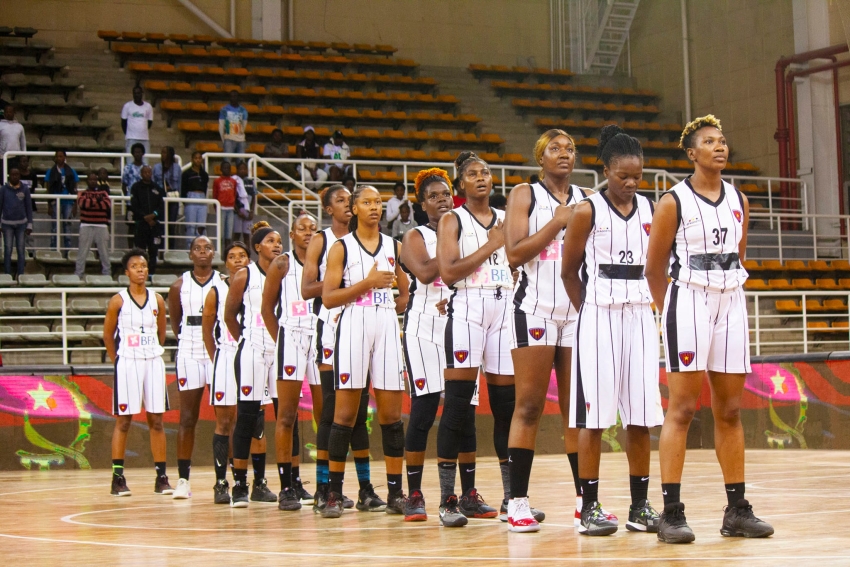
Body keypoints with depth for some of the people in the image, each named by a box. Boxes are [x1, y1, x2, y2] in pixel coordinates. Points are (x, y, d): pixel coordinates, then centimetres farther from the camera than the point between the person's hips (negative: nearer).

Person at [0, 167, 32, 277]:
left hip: (21, 223, 1)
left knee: (21, 250, 2)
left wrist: (29, 225, 3)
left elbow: (29, 208, 6)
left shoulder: (25, 190, 2)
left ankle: (20, 275, 8)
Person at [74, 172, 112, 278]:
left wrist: (91, 202, -5)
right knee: (82, 252, -3)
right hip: (86, 226, -2)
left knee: (104, 252, 4)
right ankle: (78, 274, -1)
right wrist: (97, 200, -9)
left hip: (101, 226, 2)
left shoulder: (103, 193, 12)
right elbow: (82, 203, -14)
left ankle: (107, 274, 9)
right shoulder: (82, 193, 7)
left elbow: (107, 204, -6)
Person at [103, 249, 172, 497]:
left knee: (156, 420, 5)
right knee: (123, 420, -1)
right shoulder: (118, 301, -3)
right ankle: (118, 477, 4)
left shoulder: (157, 300, 6)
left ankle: (161, 477, 8)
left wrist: (153, 354, 10)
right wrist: (118, 361, 1)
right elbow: (108, 335, 4)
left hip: (153, 362, 3)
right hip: (127, 363, -3)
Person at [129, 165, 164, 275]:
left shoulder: (157, 188, 12)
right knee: (140, 249, -5)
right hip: (141, 223, -3)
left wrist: (154, 215, -10)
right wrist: (146, 217, -11)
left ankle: (152, 273, 7)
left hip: (155, 223, 3)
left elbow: (161, 206, 9)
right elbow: (134, 207, -4)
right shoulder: (136, 187, 3)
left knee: (153, 250, 3)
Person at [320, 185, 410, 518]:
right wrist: (367, 283, -12)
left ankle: (395, 493, 3)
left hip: (387, 328, 3)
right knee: (345, 413, -4)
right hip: (353, 327, -3)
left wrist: (397, 305, 3)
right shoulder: (341, 247, 4)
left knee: (391, 413, 0)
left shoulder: (394, 247, 14)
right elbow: (328, 297, -4)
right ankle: (334, 494, 0)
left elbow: (408, 293, 21)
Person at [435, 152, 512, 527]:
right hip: (468, 308, -5)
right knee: (457, 401, -9)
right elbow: (448, 271, -9)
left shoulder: (505, 220, 18)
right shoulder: (452, 221, 4)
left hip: (505, 309, 5)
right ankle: (448, 500, -7)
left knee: (506, 401, 4)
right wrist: (490, 246, -8)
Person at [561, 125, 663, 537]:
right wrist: (591, 313, 3)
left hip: (640, 315, 4)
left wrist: (651, 306, 9)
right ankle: (590, 507, 1)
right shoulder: (587, 211, -3)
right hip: (598, 316, -4)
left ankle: (640, 506, 11)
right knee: (595, 415, -4)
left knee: (641, 414, 3)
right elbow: (569, 271, 3)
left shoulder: (651, 210, 9)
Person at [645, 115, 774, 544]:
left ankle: (737, 510, 13)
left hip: (731, 305, 5)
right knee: (682, 408, -7)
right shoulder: (673, 202, -5)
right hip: (689, 303, -5)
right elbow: (654, 269, -1)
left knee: (730, 410, 8)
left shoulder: (739, 201, 11)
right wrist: (672, 311, 5)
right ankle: (671, 512, -6)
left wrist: (727, 291, 14)